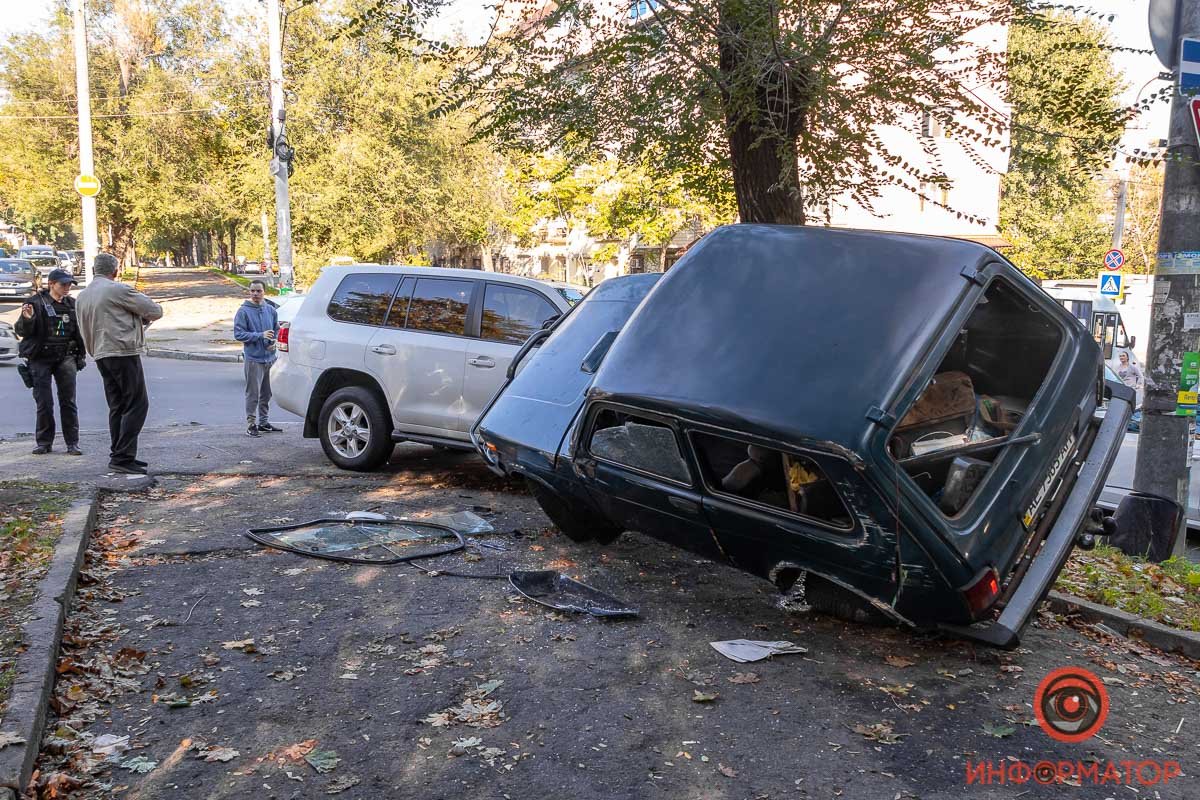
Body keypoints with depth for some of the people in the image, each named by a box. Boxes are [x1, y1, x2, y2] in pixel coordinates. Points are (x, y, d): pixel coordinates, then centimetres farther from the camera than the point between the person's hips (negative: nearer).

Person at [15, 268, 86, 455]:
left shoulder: (73, 304, 7)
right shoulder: (36, 302, -4)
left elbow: (80, 331, 14)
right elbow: (21, 331, -6)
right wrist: (27, 319, -25)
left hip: (66, 357, 2)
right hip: (40, 358, -2)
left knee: (68, 401, 0)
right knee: (44, 402, 1)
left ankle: (72, 443, 5)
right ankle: (44, 442, 13)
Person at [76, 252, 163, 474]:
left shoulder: (82, 296, 16)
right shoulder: (118, 290, -9)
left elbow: (85, 331, 19)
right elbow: (154, 310, -5)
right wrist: (145, 317, 15)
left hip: (101, 356, 8)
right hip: (124, 353, -8)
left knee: (118, 407, 14)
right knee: (137, 404, -6)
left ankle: (119, 455, 15)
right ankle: (122, 457, -11)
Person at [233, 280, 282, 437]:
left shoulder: (271, 310, 9)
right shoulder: (244, 311, -6)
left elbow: (277, 330, 17)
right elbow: (238, 334, -10)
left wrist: (274, 343, -3)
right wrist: (260, 335, -19)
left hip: (270, 358, 5)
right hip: (253, 359, -5)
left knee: (267, 393, 13)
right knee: (253, 393, -4)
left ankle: (263, 422, 25)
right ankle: (251, 424, 3)